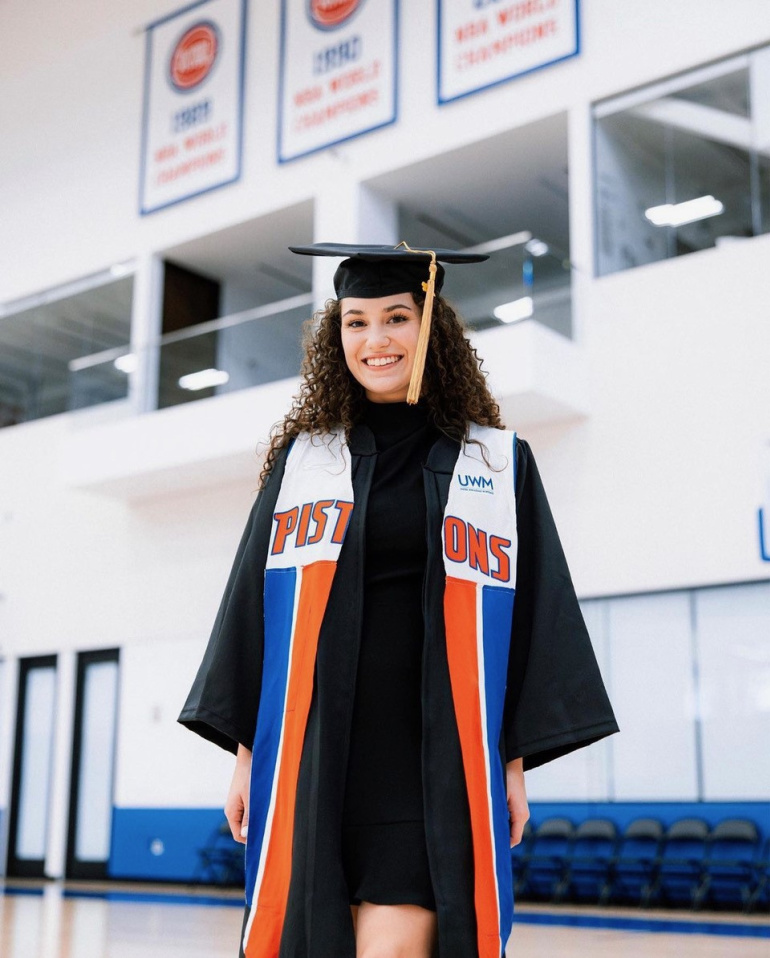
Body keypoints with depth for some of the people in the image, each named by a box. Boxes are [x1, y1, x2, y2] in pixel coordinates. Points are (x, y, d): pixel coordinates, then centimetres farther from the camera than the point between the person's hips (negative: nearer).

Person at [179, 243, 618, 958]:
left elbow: (534, 614, 5)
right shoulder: (303, 459, 10)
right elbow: (251, 603, 10)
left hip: (436, 758, -1)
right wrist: (246, 751, 4)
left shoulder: (499, 464, 7)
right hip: (315, 756, 2)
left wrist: (516, 761, 0)